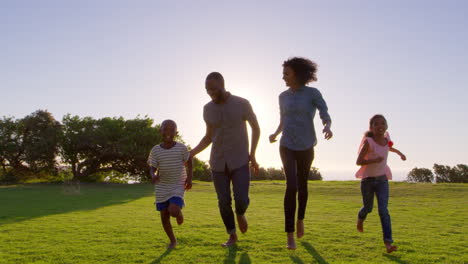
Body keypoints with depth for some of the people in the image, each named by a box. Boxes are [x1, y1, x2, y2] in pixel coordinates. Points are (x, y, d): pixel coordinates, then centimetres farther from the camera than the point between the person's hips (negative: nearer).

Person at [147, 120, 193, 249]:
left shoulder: (181, 148, -8)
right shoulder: (155, 150, -6)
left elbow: (188, 162, 8)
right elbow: (152, 168, -2)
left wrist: (189, 177, 0)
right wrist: (153, 176, -24)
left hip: (178, 186, -2)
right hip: (162, 188, 2)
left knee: (173, 211, -22)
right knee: (164, 216, 6)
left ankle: (179, 214, 16)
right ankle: (172, 240, 27)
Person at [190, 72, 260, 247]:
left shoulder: (242, 104, -10)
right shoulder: (208, 109, 1)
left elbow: (256, 128, 3)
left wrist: (252, 154, -5)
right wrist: (191, 153, -2)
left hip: (240, 161, -3)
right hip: (218, 163, 3)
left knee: (241, 199, -11)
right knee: (224, 202, 3)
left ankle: (240, 214, 25)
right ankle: (232, 236, 22)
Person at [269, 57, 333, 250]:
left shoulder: (313, 93, -5)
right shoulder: (283, 96, 7)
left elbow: (325, 115, -14)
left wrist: (327, 126, -35)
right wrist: (275, 134, 2)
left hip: (306, 147, -1)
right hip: (287, 146, 1)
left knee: (302, 185, 14)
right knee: (291, 186, -15)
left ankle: (300, 219, 43)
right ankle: (290, 236, -12)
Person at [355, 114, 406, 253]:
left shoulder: (386, 139, -1)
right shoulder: (368, 142, -18)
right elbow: (358, 161, -20)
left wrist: (399, 153, 39)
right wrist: (373, 160, -34)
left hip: (382, 180, 3)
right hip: (368, 180, -3)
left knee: (383, 210, -10)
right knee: (368, 207, 16)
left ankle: (388, 242, -14)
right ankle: (360, 218, 52)